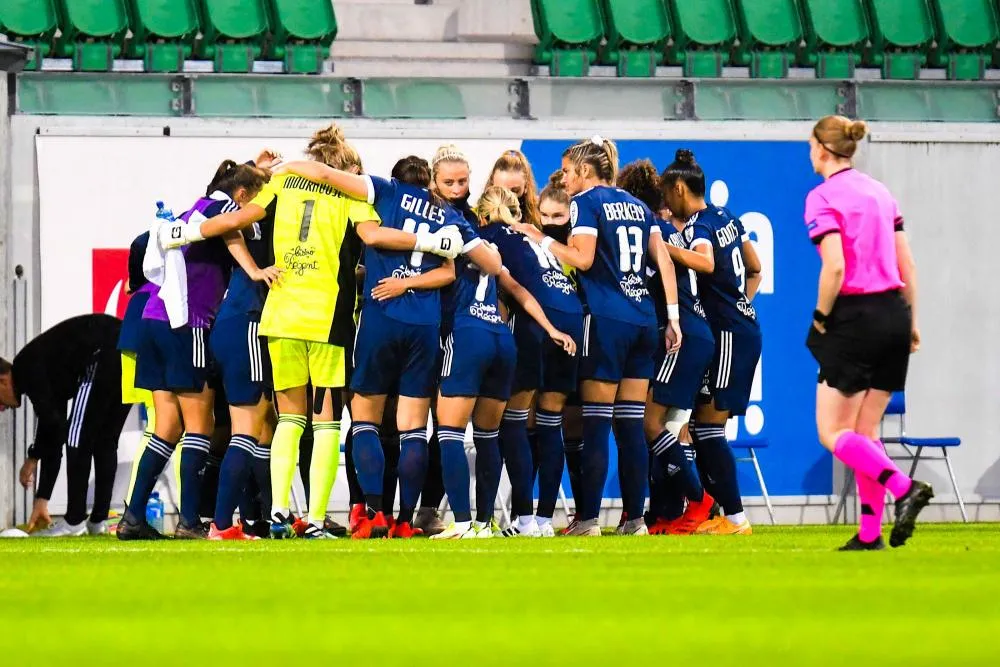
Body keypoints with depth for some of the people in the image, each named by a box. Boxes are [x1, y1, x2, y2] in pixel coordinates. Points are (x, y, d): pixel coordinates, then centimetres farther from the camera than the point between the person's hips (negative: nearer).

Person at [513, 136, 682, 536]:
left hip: (606, 319, -6)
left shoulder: (586, 202, -2)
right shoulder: (637, 206, 18)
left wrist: (542, 239, -1)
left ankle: (588, 518, -8)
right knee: (631, 424, 6)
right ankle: (635, 518, 3)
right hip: (643, 319, 6)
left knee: (596, 424, -5)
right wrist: (673, 316, 13)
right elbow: (663, 260, 13)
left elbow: (582, 259, -13)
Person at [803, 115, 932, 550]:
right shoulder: (879, 192, 12)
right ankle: (870, 534, 8)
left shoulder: (822, 197, -9)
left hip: (855, 319, -7)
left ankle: (904, 488, -21)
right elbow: (906, 264, 12)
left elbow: (835, 267, -20)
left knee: (833, 433, -1)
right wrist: (911, 320, 18)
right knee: (866, 431, 13)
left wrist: (820, 316, -6)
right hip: (894, 313, 7)